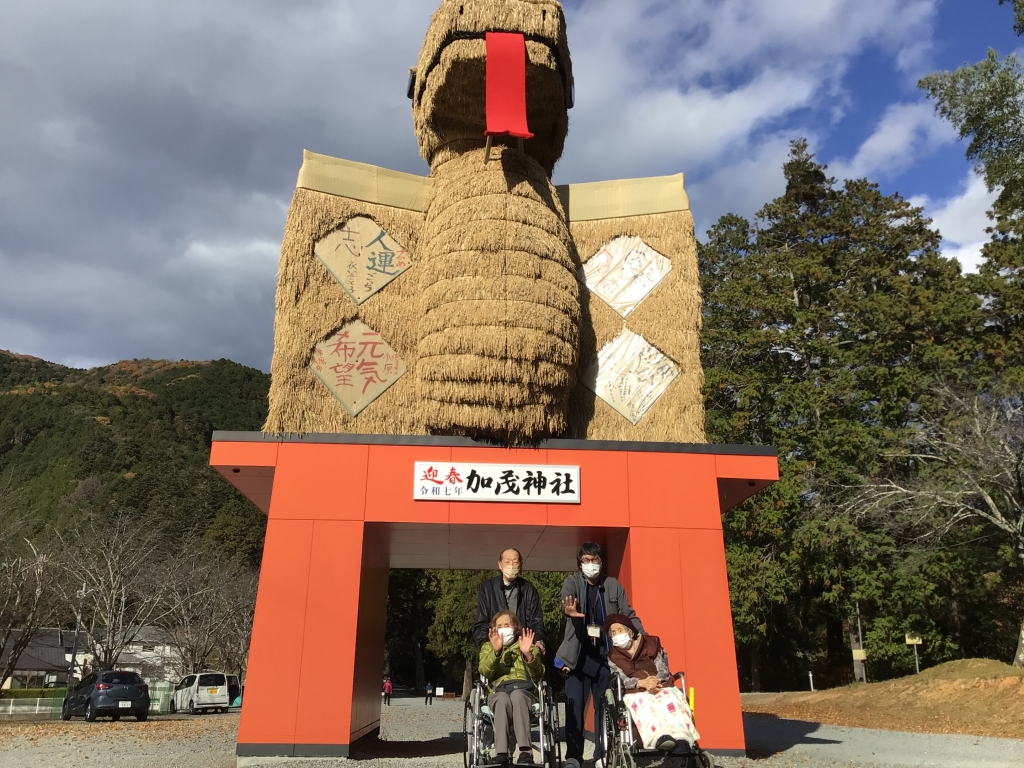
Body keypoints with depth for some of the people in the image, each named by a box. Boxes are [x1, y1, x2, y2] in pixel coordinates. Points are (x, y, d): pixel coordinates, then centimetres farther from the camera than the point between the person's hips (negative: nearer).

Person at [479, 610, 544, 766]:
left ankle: (526, 752, -46)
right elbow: (485, 672, 1)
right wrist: (496, 651, -16)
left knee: (516, 695, -37)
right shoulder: (488, 647, 24)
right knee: (503, 699, -37)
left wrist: (528, 655, -11)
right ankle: (501, 754, -46)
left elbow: (538, 675, 6)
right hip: (498, 692, 0)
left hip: (524, 691, 0)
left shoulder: (530, 646, 24)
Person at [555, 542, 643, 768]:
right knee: (574, 705, -3)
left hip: (605, 654, 2)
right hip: (578, 653, -2)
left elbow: (629, 615, 7)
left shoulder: (613, 585, 9)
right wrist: (570, 610, -45)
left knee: (604, 705, 5)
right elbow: (567, 598, -21)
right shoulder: (572, 581, 1)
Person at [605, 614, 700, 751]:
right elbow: (622, 680, 0)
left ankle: (682, 738, -58)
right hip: (635, 692, -1)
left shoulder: (651, 645, 15)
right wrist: (642, 683, -21)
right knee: (641, 702, -38)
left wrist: (654, 682, -19)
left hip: (660, 686, 1)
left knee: (670, 698, -35)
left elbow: (664, 671, 5)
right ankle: (660, 738, -63)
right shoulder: (613, 657, 15)